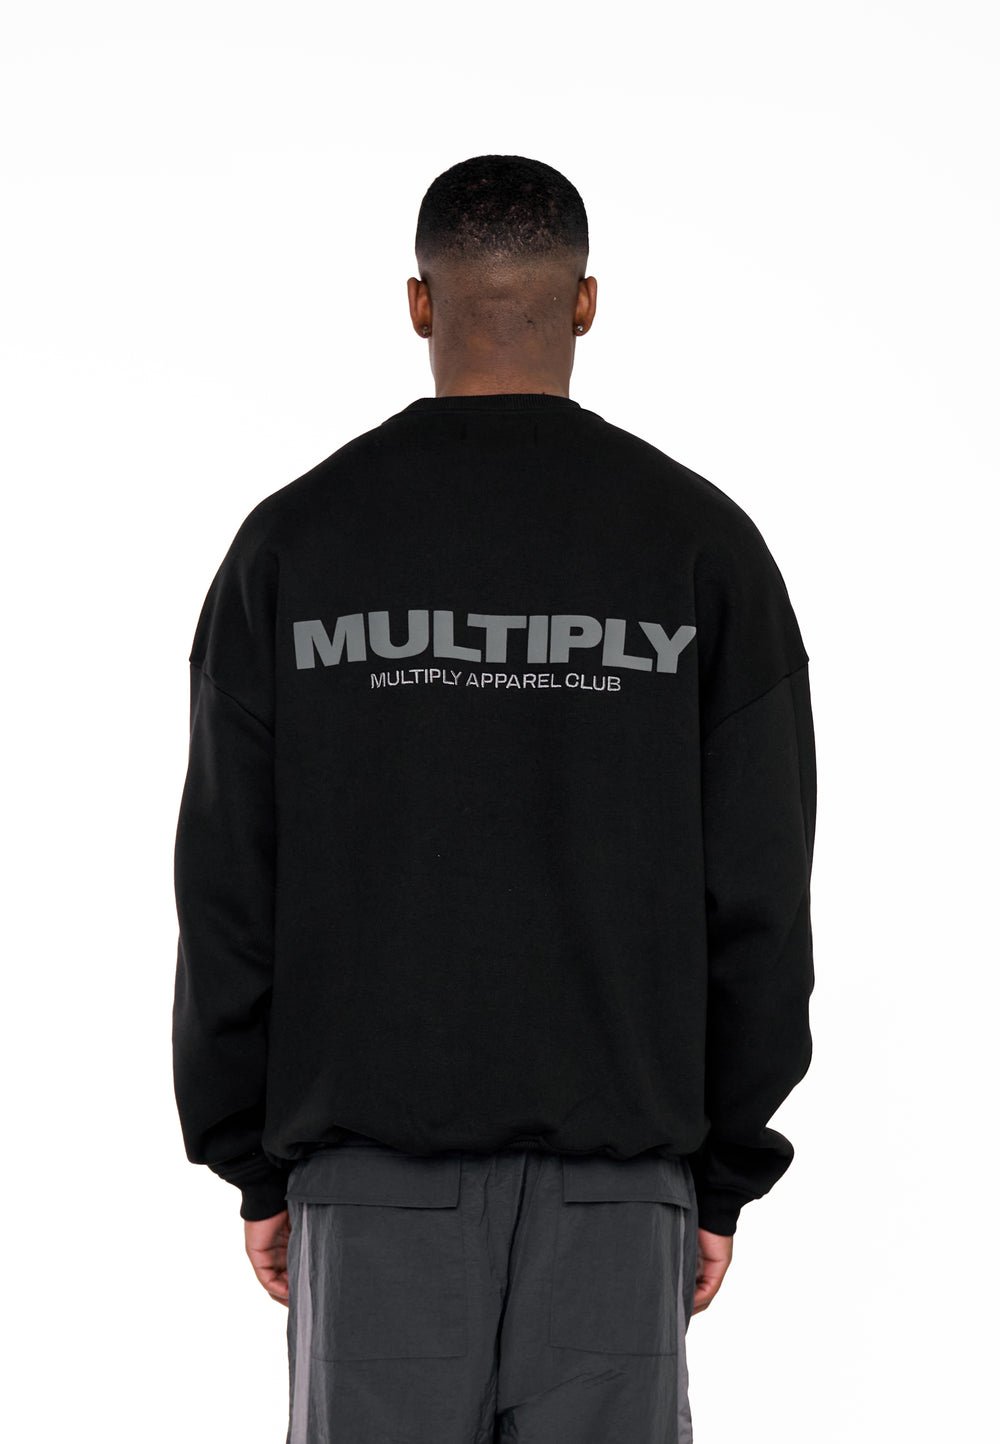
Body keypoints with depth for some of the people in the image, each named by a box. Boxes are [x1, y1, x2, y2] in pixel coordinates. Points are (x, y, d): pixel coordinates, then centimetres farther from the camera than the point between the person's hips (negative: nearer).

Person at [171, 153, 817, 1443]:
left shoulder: (294, 539, 1)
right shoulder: (701, 541, -1)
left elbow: (229, 887, 1)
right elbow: (758, 892, -2)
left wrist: (253, 1159, 8)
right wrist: (727, 1169, 5)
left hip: (372, 1156, 1)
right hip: (616, 1161, 0)